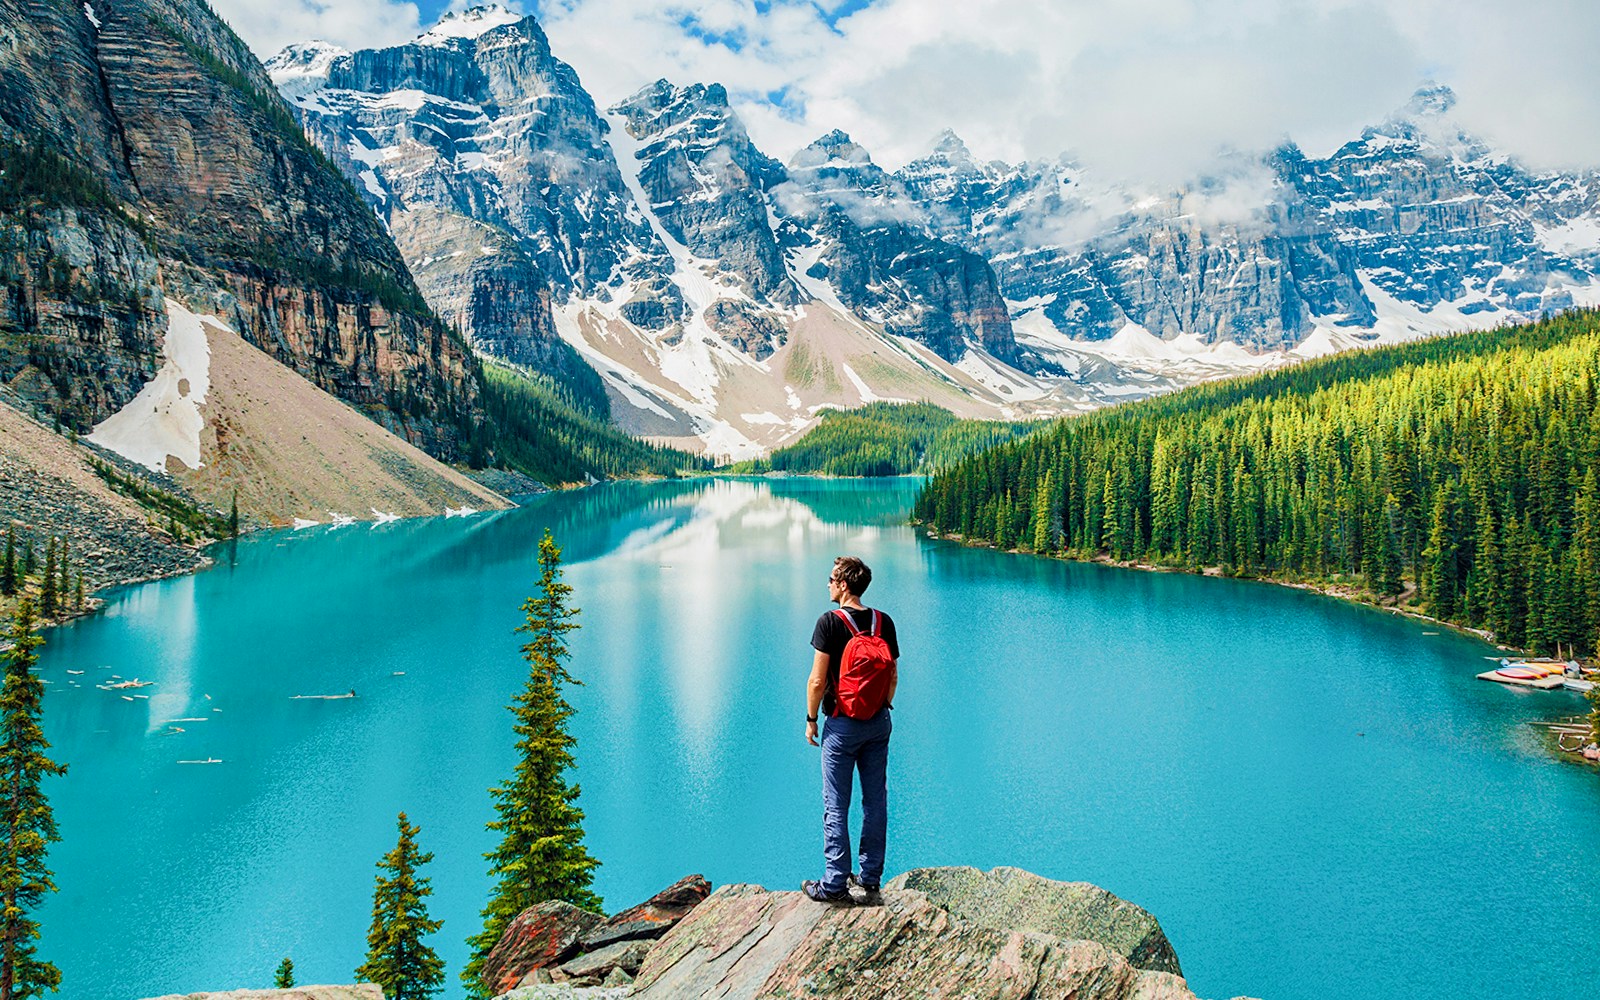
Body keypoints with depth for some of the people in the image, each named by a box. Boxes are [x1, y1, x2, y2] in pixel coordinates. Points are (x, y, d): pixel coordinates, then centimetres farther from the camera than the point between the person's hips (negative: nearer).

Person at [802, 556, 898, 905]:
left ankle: (835, 884, 6)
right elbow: (894, 676, 7)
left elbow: (818, 681, -14)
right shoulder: (884, 622, 2)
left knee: (836, 806, 2)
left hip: (842, 725, -5)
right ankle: (871, 878, 20)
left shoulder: (829, 622, -14)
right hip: (879, 723, 5)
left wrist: (811, 719, -2)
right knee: (876, 801, 12)